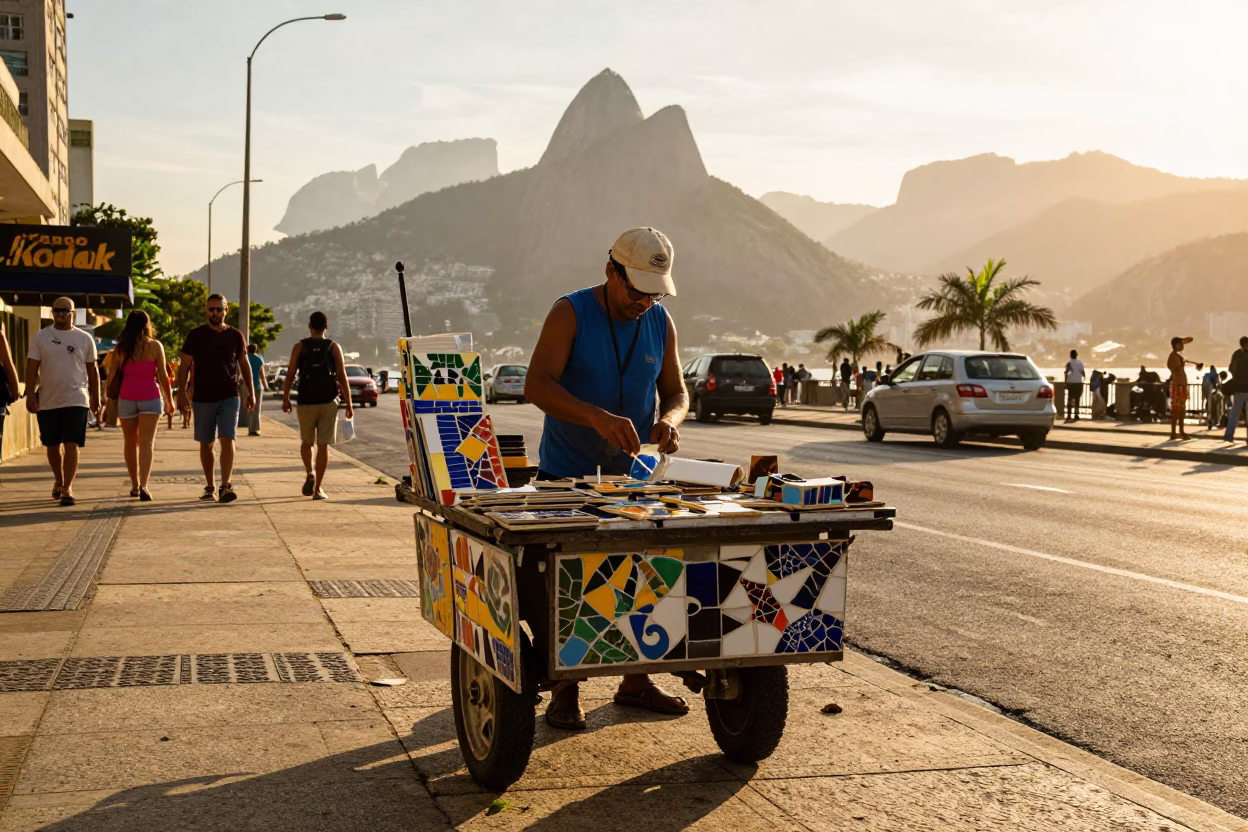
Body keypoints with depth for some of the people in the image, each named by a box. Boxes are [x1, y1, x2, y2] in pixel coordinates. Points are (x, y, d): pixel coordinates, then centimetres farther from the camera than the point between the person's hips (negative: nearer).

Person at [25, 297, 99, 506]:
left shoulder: (85, 339, 4)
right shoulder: (40, 337, 3)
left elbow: (92, 370, 10)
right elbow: (32, 368, 1)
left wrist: (95, 397, 9)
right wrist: (30, 394, -9)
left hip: (76, 400, -2)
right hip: (47, 401, 2)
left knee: (71, 445, -11)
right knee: (52, 446, 13)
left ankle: (68, 488, -9)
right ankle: (59, 481, 33)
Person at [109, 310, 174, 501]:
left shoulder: (120, 348, 3)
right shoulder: (155, 346, -1)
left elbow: (112, 376, 5)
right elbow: (163, 376, -1)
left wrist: (110, 399, 15)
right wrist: (169, 400, 7)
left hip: (126, 397, 2)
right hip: (150, 397, -2)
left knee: (130, 443, 15)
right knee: (146, 442, -6)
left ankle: (135, 485, 22)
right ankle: (143, 484, -22)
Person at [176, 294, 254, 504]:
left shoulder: (235, 336, 4)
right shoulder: (195, 335, 0)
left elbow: (244, 365, 12)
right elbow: (184, 365, 0)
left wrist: (251, 393, 8)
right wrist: (181, 392, -10)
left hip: (229, 398, 0)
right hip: (202, 399, 0)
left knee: (227, 441, -13)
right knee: (206, 444, 9)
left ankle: (225, 487, -18)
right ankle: (209, 487, 20)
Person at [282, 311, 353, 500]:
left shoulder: (300, 347, 0)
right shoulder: (334, 348, 1)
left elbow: (290, 374, -3)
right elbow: (342, 377, -3)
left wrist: (285, 398, 8)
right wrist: (349, 404, 1)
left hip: (306, 402, 0)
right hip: (328, 401, 0)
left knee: (306, 442, 17)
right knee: (323, 445, 3)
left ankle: (309, 474, -7)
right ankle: (318, 488, 0)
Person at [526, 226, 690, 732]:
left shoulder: (661, 324, 4)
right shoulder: (570, 314, -11)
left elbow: (676, 391, 10)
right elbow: (536, 385, -21)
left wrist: (670, 418, -15)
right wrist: (597, 417, -36)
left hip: (632, 474, 4)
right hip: (566, 473, -4)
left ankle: (635, 682, 21)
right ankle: (564, 690, 10)